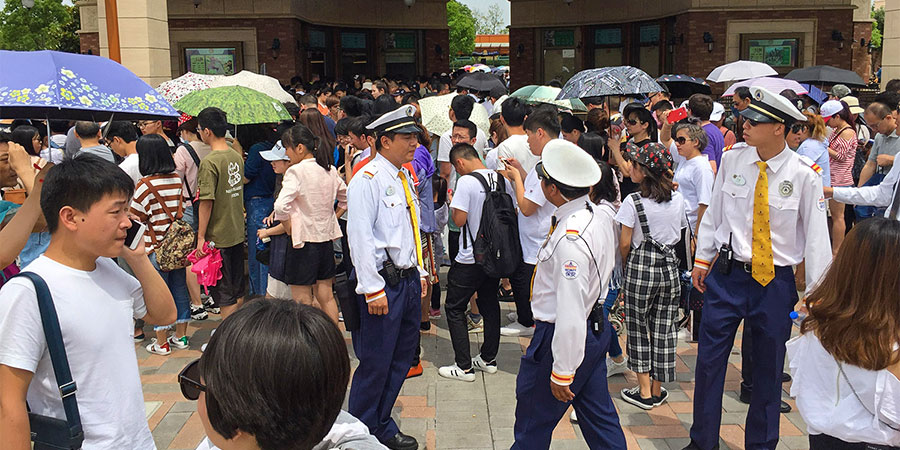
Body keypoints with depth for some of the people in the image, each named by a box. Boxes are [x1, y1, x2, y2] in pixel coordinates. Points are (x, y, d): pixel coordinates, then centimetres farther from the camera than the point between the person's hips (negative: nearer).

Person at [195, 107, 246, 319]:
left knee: (225, 294, 2)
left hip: (218, 236, -8)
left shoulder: (209, 162, -18)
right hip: (238, 234, 8)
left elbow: (206, 202, -19)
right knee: (238, 290, 18)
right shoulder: (237, 157, 6)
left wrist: (201, 236, -13)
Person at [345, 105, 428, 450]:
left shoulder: (404, 178, 14)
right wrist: (373, 289, -19)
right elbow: (360, 237, -17)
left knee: (401, 359, 15)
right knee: (376, 363, -1)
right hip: (384, 285, -9)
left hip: (409, 280, 9)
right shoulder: (367, 180, -13)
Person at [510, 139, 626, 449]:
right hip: (597, 328, 9)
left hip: (564, 338, -9)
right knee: (599, 415, 20)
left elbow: (570, 313, -28)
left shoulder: (570, 239, -28)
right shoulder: (601, 216, 0)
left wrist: (562, 372, -21)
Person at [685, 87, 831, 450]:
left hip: (775, 281, -2)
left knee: (768, 369, 11)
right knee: (709, 359, 6)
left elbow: (817, 236, -4)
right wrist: (702, 260, 12)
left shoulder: (804, 175, -9)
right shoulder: (731, 160, -1)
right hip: (727, 274, 2)